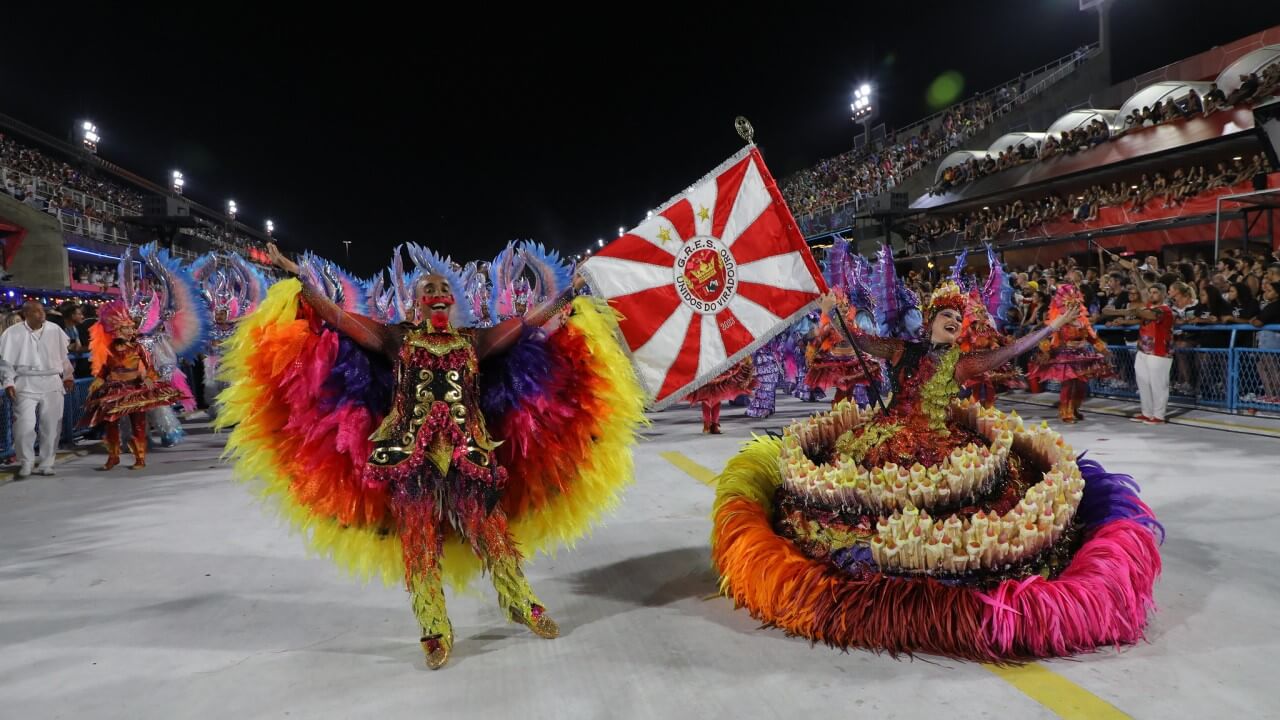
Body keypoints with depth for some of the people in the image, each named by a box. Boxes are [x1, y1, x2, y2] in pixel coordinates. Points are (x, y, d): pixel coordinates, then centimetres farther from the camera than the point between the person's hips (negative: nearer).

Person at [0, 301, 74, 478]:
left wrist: (68, 376, 14)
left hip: (52, 383, 2)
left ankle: (46, 464, 16)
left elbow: (63, 355, 13)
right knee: (24, 426, -8)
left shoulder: (55, 330, 4)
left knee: (51, 426, 4)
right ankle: (26, 463, 11)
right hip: (26, 384, -2)